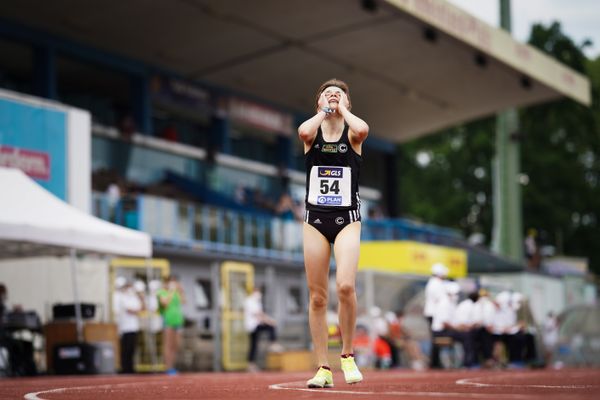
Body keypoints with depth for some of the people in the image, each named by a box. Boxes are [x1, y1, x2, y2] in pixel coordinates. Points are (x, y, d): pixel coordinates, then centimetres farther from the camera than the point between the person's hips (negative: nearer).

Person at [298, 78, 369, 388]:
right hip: (315, 220, 2)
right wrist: (324, 110, -5)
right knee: (317, 297, 1)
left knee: (345, 286, -21)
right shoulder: (312, 133, 4)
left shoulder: (352, 134, 2)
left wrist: (342, 110, -6)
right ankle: (323, 368, 8)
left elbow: (363, 129, -24)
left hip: (346, 219, -2)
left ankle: (347, 356, -1)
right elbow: (303, 132, -22)